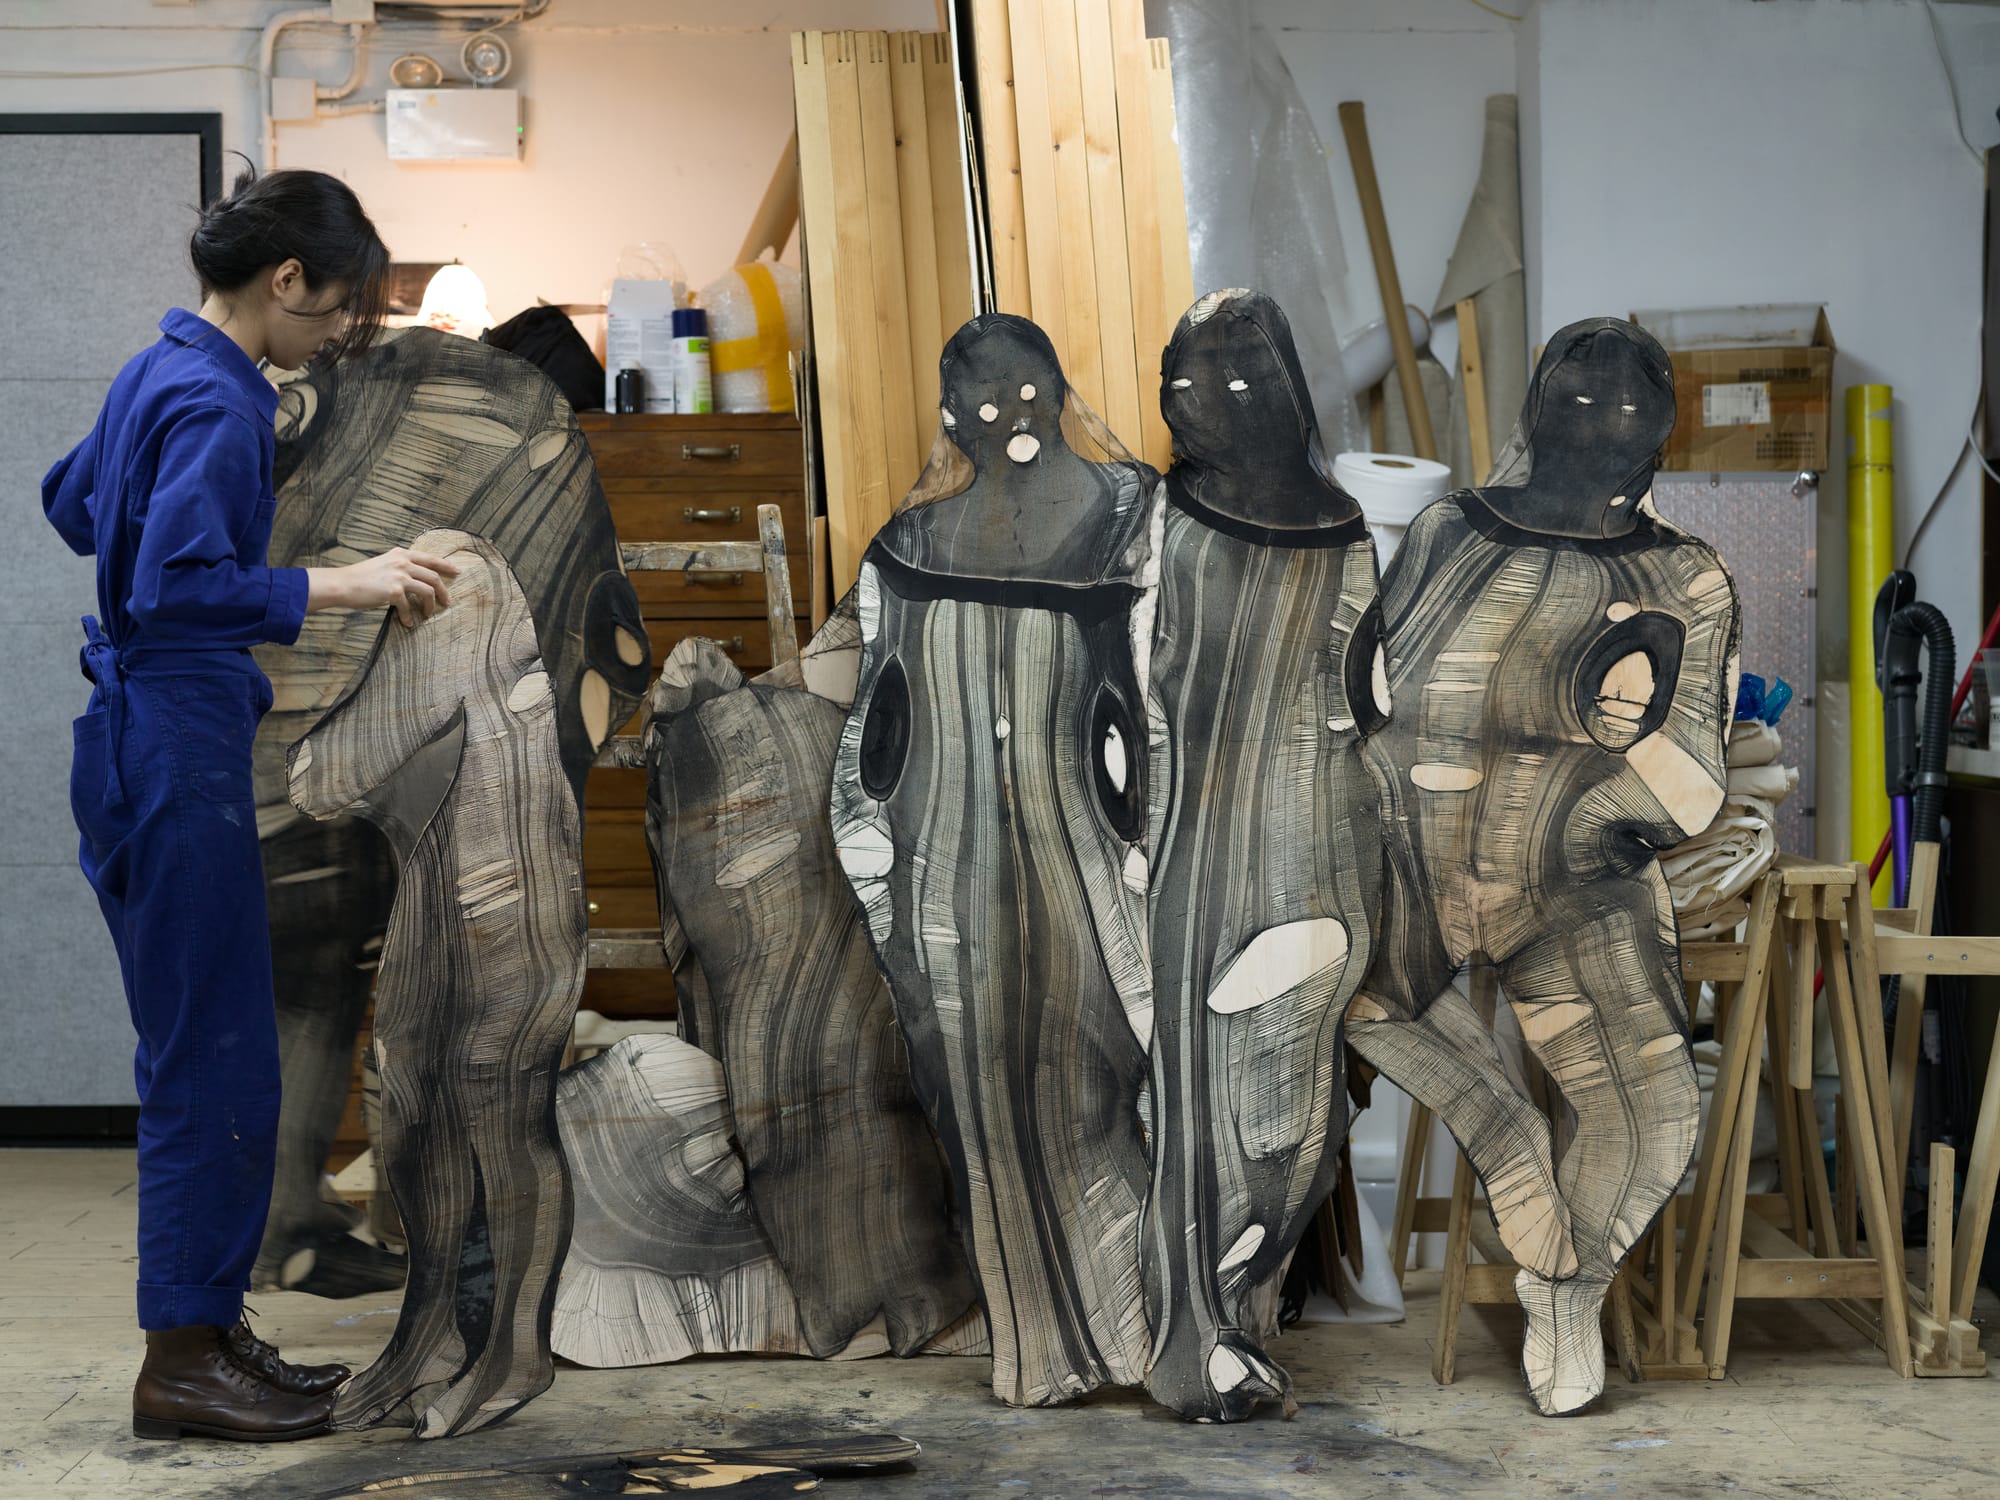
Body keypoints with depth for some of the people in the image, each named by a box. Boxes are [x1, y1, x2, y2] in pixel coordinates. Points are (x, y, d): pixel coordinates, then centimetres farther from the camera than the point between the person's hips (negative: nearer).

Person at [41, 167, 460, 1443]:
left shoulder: (160, 372, 14)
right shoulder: (219, 404, -16)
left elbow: (73, 504, 29)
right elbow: (177, 585, -26)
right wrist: (340, 587, -24)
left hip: (141, 741, 10)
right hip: (179, 749, -10)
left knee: (212, 1049, 15)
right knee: (212, 1057, -4)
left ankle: (208, 1322, 23)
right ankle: (183, 1359, 3)